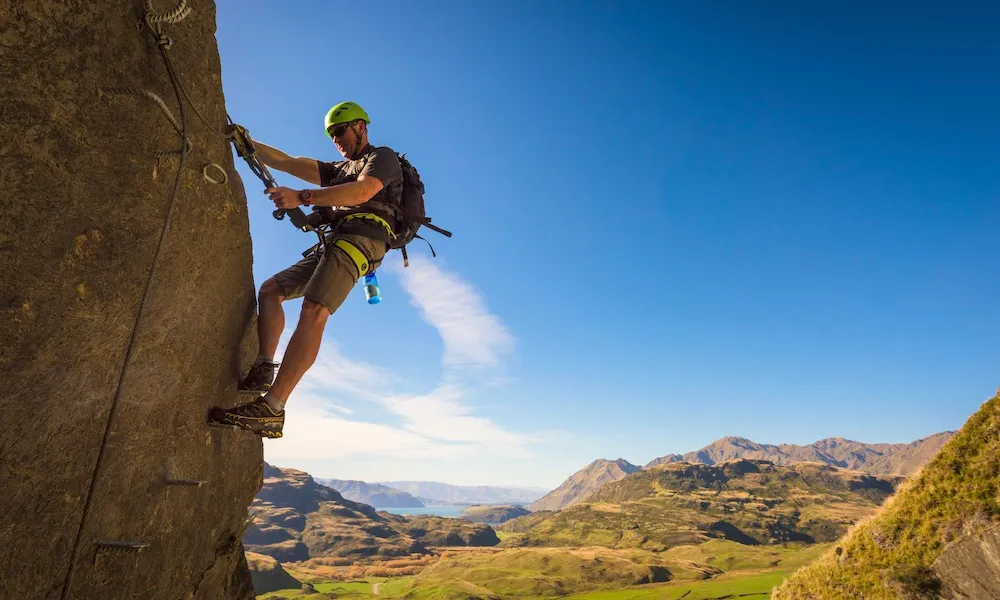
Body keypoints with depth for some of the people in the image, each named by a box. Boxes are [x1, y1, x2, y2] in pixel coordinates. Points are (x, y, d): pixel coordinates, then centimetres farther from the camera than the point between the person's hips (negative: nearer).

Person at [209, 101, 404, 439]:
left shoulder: (383, 157, 8)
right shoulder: (338, 170, 33)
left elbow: (363, 191, -14)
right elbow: (285, 162, 27)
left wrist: (302, 198, -22)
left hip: (359, 238, -9)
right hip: (332, 243, 10)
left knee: (313, 311, -26)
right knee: (270, 290, 7)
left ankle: (271, 409, -35)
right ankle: (263, 369, -4)